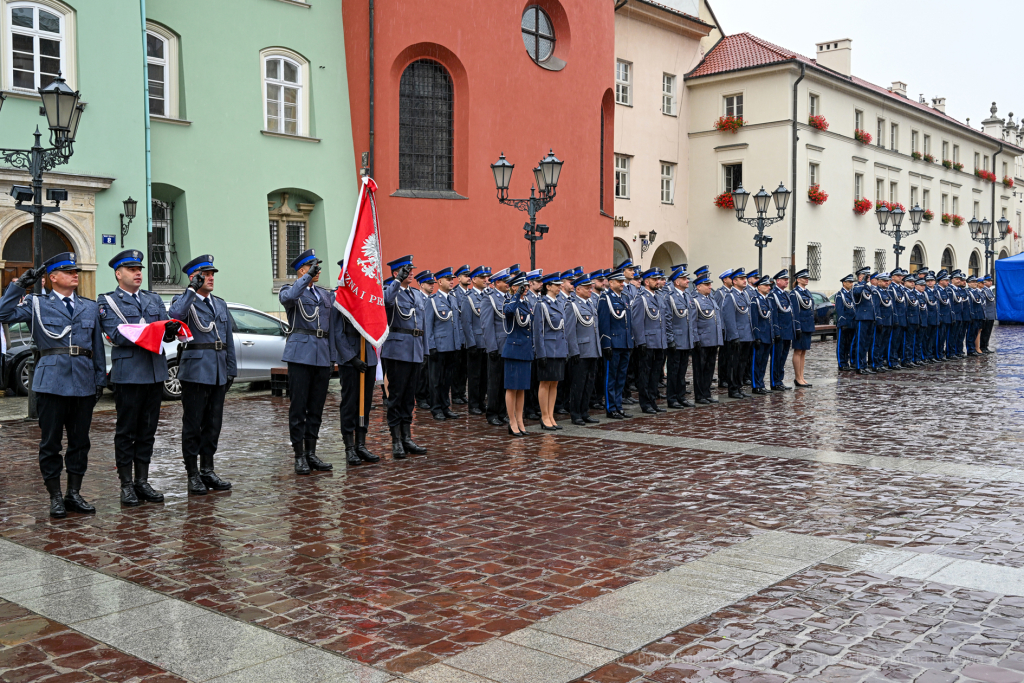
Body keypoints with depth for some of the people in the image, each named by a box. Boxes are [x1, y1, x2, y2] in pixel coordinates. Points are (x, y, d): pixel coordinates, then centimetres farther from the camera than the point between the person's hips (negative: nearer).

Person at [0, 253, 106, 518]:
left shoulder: (90, 306, 15)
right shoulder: (37, 304, 6)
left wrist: (100, 380, 10)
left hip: (84, 383, 3)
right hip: (52, 383, -3)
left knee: (80, 441, 8)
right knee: (50, 442, 2)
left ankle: (74, 494, 18)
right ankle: (55, 497, 12)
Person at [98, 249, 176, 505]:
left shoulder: (154, 299, 17)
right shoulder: (107, 302, 1)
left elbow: (165, 330, 11)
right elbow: (117, 335, -12)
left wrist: (170, 331, -14)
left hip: (155, 372, 5)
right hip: (128, 373, -5)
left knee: (148, 431, 9)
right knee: (126, 432, 2)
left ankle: (142, 482, 17)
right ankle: (126, 485, 10)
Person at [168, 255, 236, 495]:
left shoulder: (220, 304, 19)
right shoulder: (184, 300, 0)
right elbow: (174, 315, -25)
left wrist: (231, 370, 15)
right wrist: (192, 290, -20)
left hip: (218, 373, 6)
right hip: (195, 371, -6)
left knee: (213, 424, 10)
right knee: (193, 425, 0)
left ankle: (207, 470, 20)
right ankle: (193, 474, 7)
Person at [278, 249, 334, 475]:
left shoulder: (325, 295, 18)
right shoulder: (291, 291, 0)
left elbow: (330, 329, 20)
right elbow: (288, 297, -25)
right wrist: (308, 276, -28)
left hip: (322, 355, 6)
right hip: (301, 353, -5)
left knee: (316, 408, 8)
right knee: (298, 407, -2)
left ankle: (311, 453, 16)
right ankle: (299, 456, 5)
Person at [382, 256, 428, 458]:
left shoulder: (416, 295, 17)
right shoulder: (391, 292, -5)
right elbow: (385, 299, -31)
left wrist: (424, 350, 16)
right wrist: (399, 280, -42)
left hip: (415, 351, 7)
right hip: (398, 349, -7)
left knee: (409, 396, 11)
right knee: (396, 395, -2)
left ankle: (407, 438, 17)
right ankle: (396, 441, 3)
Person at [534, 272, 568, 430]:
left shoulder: (559, 304, 14)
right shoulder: (541, 305, -9)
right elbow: (538, 331, -12)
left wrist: (566, 350, 14)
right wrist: (541, 354, -15)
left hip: (559, 350, 7)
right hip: (548, 350, -7)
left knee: (554, 384, 9)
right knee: (545, 384, -1)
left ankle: (551, 417, 15)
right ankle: (545, 417, 6)